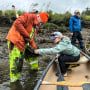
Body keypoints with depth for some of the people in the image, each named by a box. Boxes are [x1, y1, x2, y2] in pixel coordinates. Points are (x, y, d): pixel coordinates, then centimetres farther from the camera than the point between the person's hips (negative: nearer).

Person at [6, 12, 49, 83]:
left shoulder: (36, 26, 14)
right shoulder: (28, 16, -13)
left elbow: (32, 38, 17)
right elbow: (17, 23, -26)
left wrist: (35, 48, 6)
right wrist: (26, 35, -22)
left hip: (23, 43, 9)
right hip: (15, 42, -9)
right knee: (16, 61, -9)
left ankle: (34, 68, 43)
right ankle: (14, 80, 4)